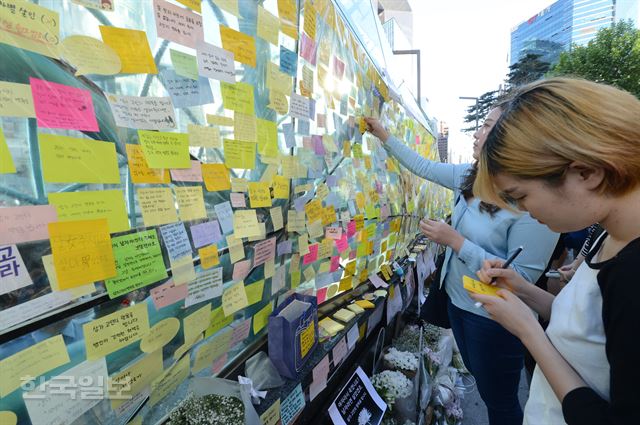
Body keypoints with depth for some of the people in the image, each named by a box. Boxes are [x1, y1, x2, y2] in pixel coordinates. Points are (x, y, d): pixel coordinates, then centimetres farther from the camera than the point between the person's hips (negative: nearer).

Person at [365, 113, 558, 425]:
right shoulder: (471, 176, -2)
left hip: (493, 317, -8)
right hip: (457, 301, 8)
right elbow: (423, 167, 9)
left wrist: (455, 241, -28)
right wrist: (383, 135, 9)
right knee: (479, 378, 29)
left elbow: (523, 276, -26)